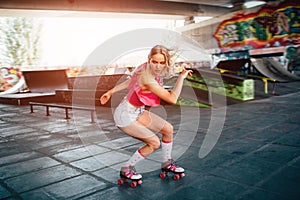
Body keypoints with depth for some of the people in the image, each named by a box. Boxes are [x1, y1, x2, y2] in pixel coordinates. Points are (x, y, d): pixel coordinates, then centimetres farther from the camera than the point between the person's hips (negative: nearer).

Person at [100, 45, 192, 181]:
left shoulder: (146, 68, -5)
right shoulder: (148, 79, -33)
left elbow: (131, 81, 7)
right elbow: (172, 99, -30)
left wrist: (111, 91, 18)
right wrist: (182, 77, -24)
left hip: (137, 111, 9)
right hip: (125, 116, -9)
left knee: (168, 129, 8)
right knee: (154, 143, -7)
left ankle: (166, 163, 29)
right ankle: (126, 169, 12)